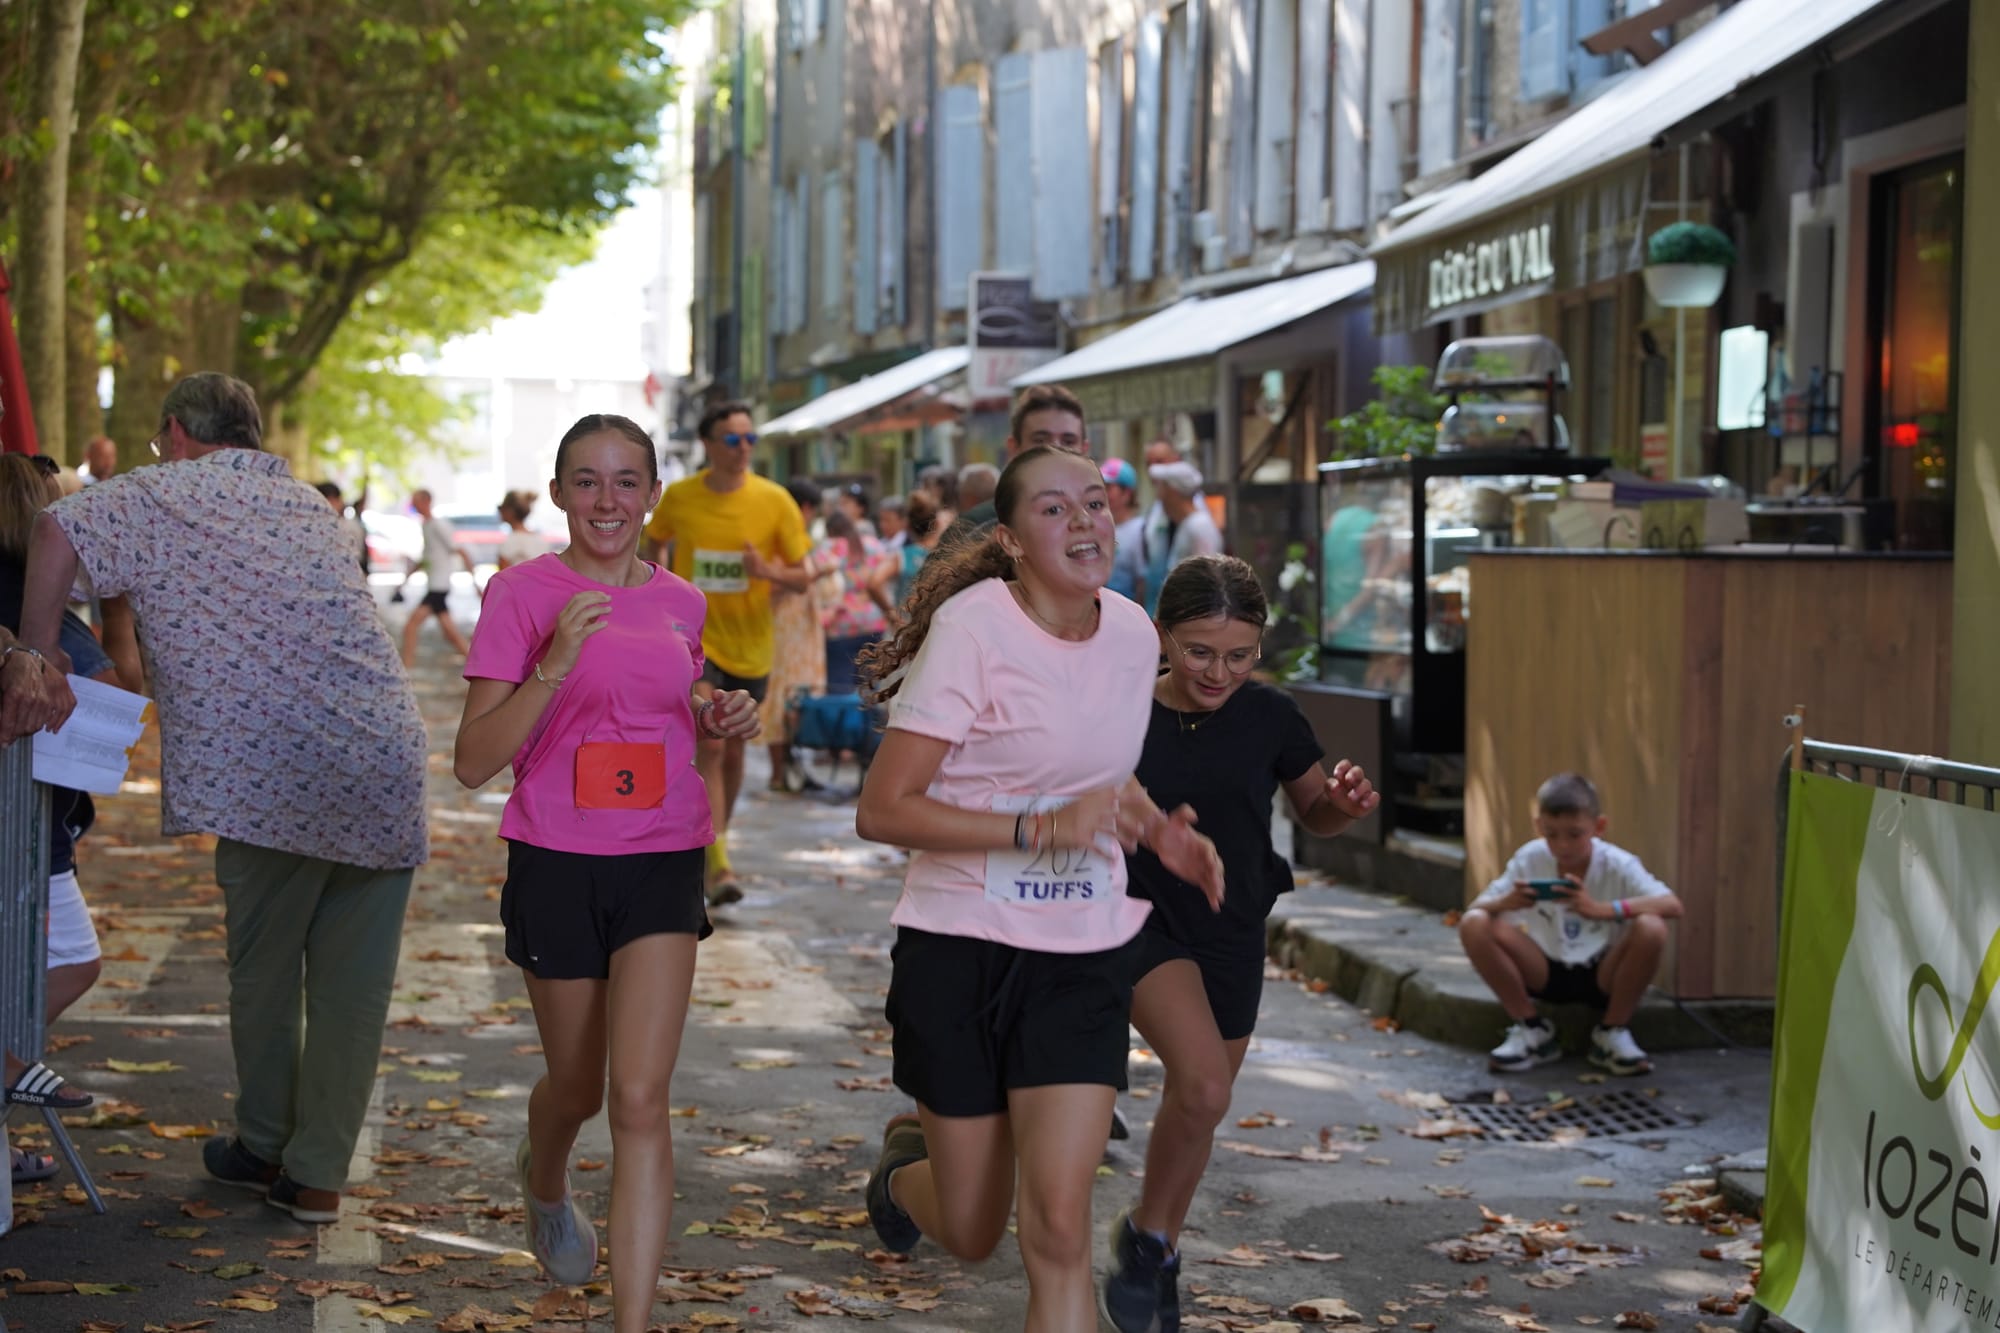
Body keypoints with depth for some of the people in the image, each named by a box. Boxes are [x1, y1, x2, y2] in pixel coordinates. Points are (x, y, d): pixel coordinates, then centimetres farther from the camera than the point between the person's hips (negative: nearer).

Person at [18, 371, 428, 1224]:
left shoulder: (165, 495, 4)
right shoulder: (308, 504, 24)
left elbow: (58, 528, -11)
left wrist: (38, 658, -1)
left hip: (272, 771, -5)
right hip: (386, 760, 5)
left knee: (263, 967, 15)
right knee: (352, 983, 10)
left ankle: (264, 1146, 29)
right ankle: (316, 1175, 14)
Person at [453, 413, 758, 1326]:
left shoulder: (678, 602, 5)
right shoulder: (523, 592, -8)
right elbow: (473, 761, -13)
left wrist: (717, 715, 2)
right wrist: (554, 664, -26)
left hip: (662, 864, 2)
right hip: (557, 865, -2)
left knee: (640, 1100, -10)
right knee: (576, 1089, 16)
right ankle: (545, 1182, 52)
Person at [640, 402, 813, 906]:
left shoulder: (774, 501, -6)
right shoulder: (678, 497, -5)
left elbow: (802, 578, -3)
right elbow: (653, 544, 17)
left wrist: (769, 571, -24)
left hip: (750, 646, 2)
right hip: (695, 640, -2)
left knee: (733, 752, 14)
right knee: (710, 746, -16)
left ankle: (714, 841, 38)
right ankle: (718, 868, -21)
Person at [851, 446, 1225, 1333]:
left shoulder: (1131, 633, 2)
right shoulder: (973, 629, -16)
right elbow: (880, 811, -20)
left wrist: (1157, 829, 4)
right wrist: (1038, 830, -28)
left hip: (1083, 958, 4)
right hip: (962, 948, -3)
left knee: (1058, 1231, -10)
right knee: (970, 1234, 11)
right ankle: (907, 1160, 47)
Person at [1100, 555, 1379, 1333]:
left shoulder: (1270, 717, -9)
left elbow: (1313, 815, 6)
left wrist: (1346, 803, -15)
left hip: (1233, 936, 4)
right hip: (1141, 918, -4)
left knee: (1196, 1105, 17)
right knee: (1204, 1084, -25)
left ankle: (1161, 1255, 42)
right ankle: (1144, 1235, 1)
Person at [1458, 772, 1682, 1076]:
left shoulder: (1617, 865, -16)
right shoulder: (1529, 859, -9)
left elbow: (1672, 905, -32)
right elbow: (1475, 907, -9)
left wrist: (1602, 909, -45)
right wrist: (1505, 902, -34)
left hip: (1602, 975, -2)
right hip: (1546, 972, 2)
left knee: (1650, 928, -33)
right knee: (1474, 925, -22)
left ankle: (1613, 1032, -7)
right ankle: (1531, 1029, -3)